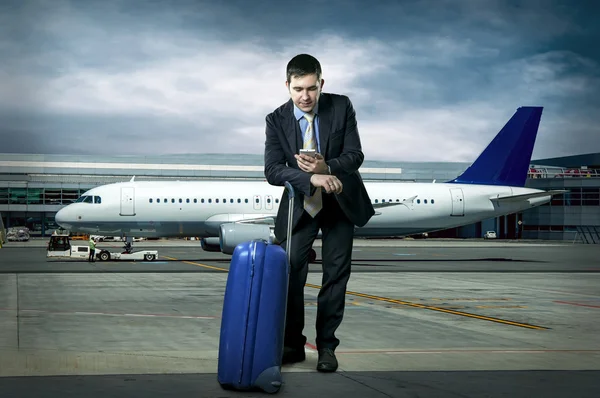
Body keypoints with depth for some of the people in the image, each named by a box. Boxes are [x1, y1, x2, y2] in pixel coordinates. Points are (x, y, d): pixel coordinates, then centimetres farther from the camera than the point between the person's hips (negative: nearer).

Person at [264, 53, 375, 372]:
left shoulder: (341, 107, -13)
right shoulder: (276, 120, -13)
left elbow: (355, 155, -14)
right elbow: (272, 170, -21)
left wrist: (327, 166, -35)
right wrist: (312, 178, -37)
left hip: (340, 202, 0)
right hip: (300, 205, 0)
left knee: (336, 275, 4)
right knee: (290, 272, -4)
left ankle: (326, 345, 14)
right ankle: (293, 344, 10)